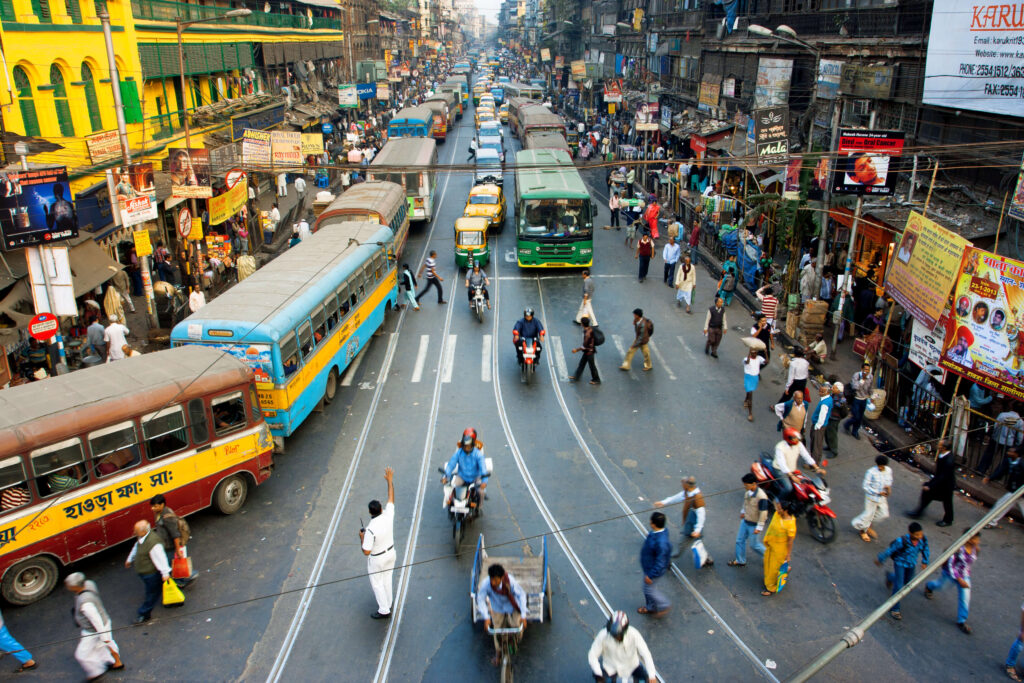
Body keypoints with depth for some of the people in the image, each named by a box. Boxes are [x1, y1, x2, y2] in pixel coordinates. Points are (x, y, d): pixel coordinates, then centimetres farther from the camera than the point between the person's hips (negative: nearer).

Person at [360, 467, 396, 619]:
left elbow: (366, 552, -26)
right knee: (387, 579, 26)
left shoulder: (370, 530, -32)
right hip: (391, 553, 6)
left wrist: (361, 537, -11)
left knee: (377, 583, 15)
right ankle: (388, 602, 44)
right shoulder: (388, 515, -20)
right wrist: (390, 481, 3)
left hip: (377, 559, -6)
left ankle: (384, 610, 25)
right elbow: (391, 498, -4)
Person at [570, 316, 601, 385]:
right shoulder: (591, 327, -8)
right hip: (589, 349, 9)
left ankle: (596, 380, 27)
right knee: (582, 362, 20)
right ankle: (576, 376, 34)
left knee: (592, 365, 9)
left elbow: (584, 346, -27)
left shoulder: (587, 334, -33)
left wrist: (576, 350, -14)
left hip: (589, 351, -9)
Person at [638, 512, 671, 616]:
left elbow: (660, 563, -32)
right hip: (649, 566, 9)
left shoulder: (661, 543, -42)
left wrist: (650, 575, -22)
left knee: (649, 589, 15)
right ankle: (650, 608, 48)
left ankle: (663, 606, 36)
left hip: (654, 569, -9)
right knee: (649, 587, 26)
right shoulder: (658, 531, -14)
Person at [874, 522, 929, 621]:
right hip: (900, 563, -5)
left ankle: (890, 577, 57)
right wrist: (880, 559, -9)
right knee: (898, 586, -3)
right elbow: (890, 550, -22)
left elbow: (925, 549, -1)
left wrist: (925, 562, 11)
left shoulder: (923, 539, -24)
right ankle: (894, 609, 14)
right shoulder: (902, 541, -37)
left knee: (907, 582, 25)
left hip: (912, 564, 5)